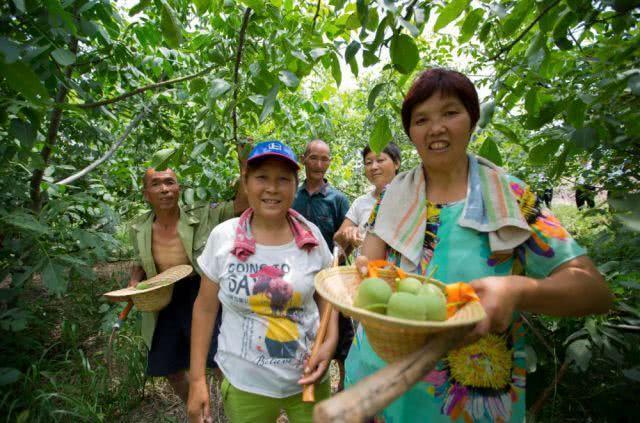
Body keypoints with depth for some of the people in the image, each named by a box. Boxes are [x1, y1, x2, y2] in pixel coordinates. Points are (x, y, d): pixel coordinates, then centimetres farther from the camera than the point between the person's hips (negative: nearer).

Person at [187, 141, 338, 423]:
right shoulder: (222, 237, -11)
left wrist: (330, 342, -12)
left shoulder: (311, 235, -8)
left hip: (308, 377, 2)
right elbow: (205, 307, -3)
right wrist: (197, 379, -3)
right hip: (245, 383, -1)